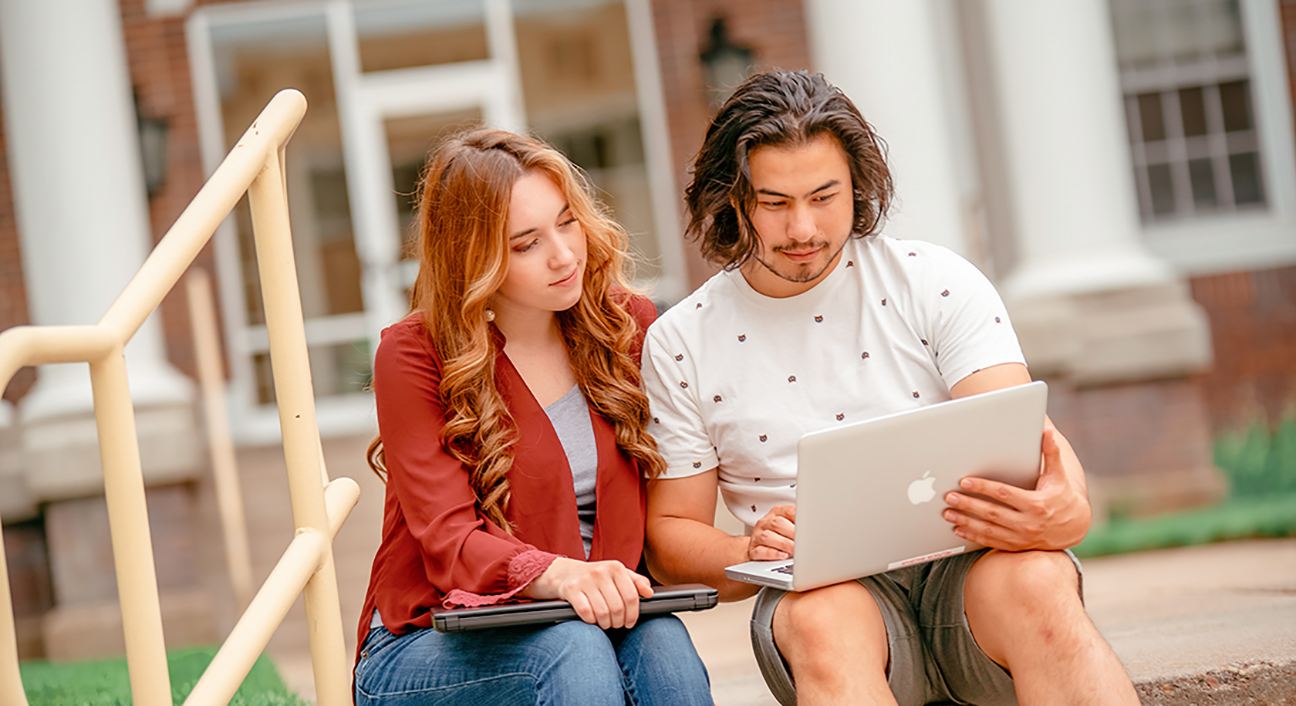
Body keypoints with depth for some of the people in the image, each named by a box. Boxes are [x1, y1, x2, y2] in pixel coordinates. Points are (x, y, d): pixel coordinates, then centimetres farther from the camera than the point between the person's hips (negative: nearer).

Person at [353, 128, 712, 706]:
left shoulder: (628, 326, 6)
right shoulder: (413, 356, -8)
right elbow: (449, 539, -18)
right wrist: (562, 576, -38)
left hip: (599, 618, 3)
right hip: (424, 651, -3)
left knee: (660, 643, -32)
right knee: (573, 648, -35)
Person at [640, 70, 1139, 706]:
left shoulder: (936, 282, 3)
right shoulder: (679, 344, 6)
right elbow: (670, 533, 10)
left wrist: (1068, 511, -31)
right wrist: (752, 553, -14)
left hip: (962, 563, 0)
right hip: (824, 585, 0)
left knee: (1032, 581, -35)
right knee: (823, 622, -37)